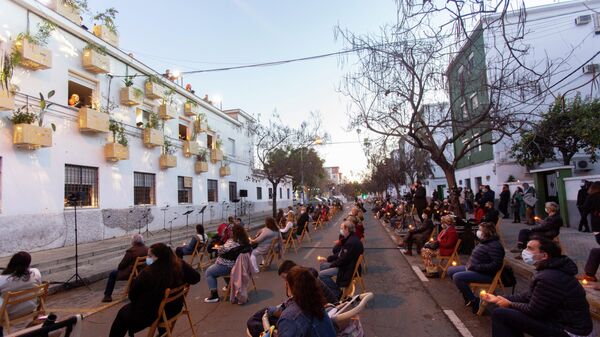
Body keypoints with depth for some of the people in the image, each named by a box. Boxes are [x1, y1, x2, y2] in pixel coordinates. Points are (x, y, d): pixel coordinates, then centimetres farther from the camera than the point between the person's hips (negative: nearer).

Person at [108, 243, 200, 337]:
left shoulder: (148, 273, -30)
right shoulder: (180, 265, -17)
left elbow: (132, 295, -17)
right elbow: (196, 277, -5)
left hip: (152, 314, -6)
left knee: (123, 313, 21)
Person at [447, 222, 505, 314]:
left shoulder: (494, 245, -21)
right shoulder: (483, 241, 9)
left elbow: (496, 265, -27)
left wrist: (475, 267, -25)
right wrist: (469, 265, 5)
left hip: (486, 274, -10)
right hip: (473, 269, 10)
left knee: (457, 277, -26)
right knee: (451, 270, 11)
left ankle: (474, 301, -8)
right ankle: (467, 294, 19)